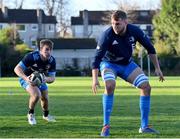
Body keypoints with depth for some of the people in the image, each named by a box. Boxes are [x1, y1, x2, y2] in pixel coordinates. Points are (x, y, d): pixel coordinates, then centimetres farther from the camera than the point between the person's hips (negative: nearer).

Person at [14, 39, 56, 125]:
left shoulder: (52, 61, -20)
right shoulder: (32, 57, -35)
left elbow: (52, 78, -16)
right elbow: (17, 69, -35)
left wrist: (46, 79, -40)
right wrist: (26, 78, -51)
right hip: (27, 78, -5)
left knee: (45, 98, 13)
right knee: (36, 94, -28)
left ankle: (46, 115, 46)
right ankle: (31, 114, -1)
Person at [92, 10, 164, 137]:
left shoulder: (135, 31, -19)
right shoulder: (107, 35, -29)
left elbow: (150, 48, -4)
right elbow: (97, 57, -29)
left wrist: (157, 68, -4)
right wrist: (95, 79, -40)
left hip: (127, 64, 4)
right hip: (109, 64, -4)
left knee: (146, 86, -9)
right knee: (110, 85, -33)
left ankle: (144, 126, 1)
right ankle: (106, 125, -25)